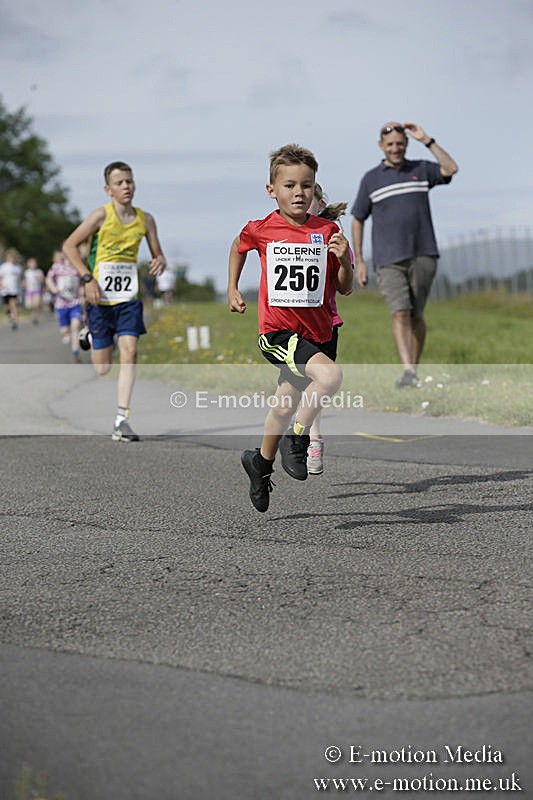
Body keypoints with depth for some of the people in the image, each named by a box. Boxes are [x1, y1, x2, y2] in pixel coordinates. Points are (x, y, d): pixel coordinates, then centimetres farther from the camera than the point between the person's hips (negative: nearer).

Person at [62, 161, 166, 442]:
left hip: (129, 299, 2)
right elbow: (69, 245, -3)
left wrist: (159, 262, -14)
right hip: (101, 299, -2)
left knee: (129, 352, -15)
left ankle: (121, 419, -12)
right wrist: (87, 278, -13)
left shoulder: (145, 219, 3)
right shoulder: (101, 215, -8)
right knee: (103, 368, 2)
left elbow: (158, 255, 11)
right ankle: (90, 336, 38)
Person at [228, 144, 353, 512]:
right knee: (330, 375, -28)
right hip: (278, 330, -4)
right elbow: (239, 246, 21)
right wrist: (233, 289, 19)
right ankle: (296, 440, -9)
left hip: (317, 332, 4)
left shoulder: (328, 230, -1)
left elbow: (345, 289, 3)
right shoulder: (261, 229, -4)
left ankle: (261, 462, 41)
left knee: (285, 405, 15)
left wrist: (344, 259, -15)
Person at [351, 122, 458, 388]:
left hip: (423, 256, 1)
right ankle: (408, 372, -25)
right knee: (400, 313, -16)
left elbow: (451, 169, -7)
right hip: (389, 260, -1)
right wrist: (358, 261, 6)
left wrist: (426, 140, -10)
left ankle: (414, 369, 19)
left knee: (416, 315, 6)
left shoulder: (421, 170, 11)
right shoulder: (371, 179, 8)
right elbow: (357, 219, 11)